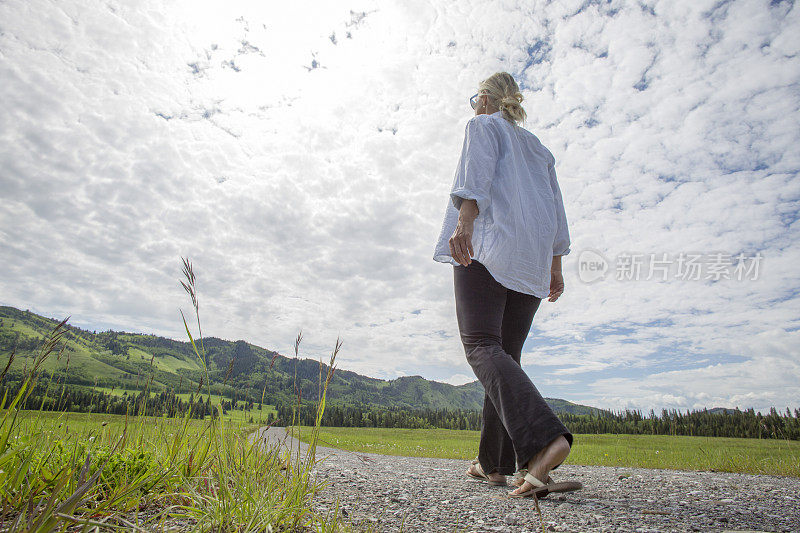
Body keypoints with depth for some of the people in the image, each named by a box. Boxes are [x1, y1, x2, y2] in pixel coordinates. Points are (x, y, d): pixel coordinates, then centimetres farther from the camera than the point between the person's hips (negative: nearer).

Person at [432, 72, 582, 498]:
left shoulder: (482, 126, 15)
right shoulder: (538, 148, 33)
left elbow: (477, 174, -8)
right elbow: (556, 211, 23)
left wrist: (464, 222, -22)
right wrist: (555, 267, 20)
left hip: (488, 242, -7)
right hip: (532, 257, 7)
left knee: (481, 345, -17)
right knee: (506, 353, 5)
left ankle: (545, 439, -36)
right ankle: (493, 463, 6)